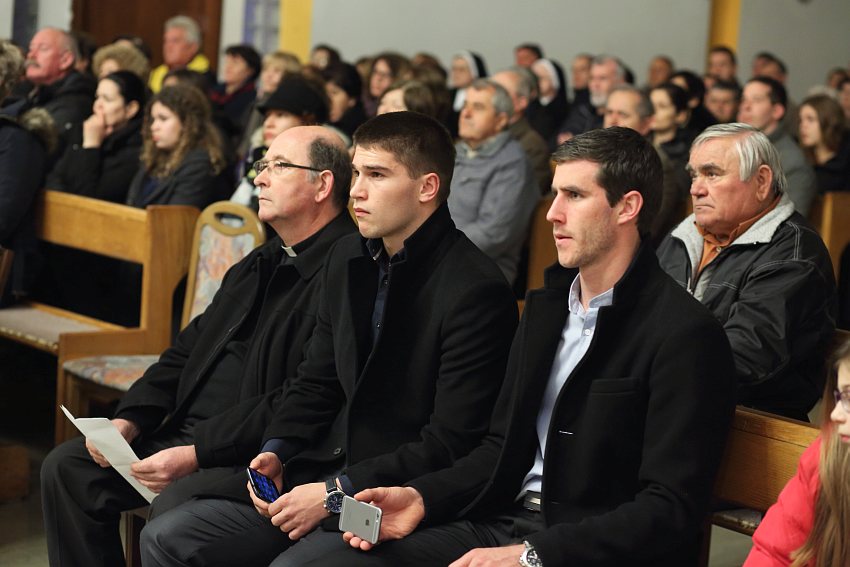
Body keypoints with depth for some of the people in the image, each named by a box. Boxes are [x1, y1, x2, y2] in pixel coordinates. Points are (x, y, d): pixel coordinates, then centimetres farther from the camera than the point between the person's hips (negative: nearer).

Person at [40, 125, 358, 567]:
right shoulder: (263, 263, 19)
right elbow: (190, 347, 21)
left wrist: (196, 454, -21)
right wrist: (128, 420, 5)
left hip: (256, 456, -9)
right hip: (185, 432, 10)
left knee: (172, 509, -33)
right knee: (66, 467, 2)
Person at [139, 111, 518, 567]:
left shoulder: (476, 291, -16)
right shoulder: (347, 259, 10)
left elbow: (451, 442, -18)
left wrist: (338, 492, -18)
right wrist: (276, 451, 0)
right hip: (323, 475, 8)